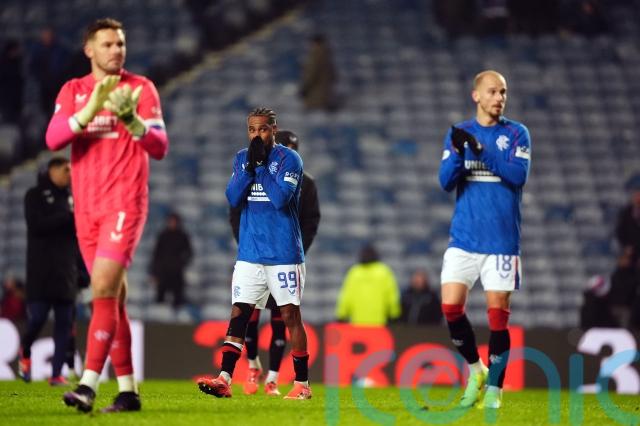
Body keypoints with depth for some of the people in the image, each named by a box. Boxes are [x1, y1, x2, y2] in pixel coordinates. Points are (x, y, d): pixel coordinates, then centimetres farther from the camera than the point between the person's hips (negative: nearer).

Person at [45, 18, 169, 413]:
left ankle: (88, 385, -22)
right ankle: (128, 390, 11)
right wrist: (90, 110, -20)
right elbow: (53, 139, -6)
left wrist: (131, 119, -21)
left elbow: (160, 147, -4)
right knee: (113, 298, 7)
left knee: (104, 291, -16)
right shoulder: (73, 91, 10)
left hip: (125, 203, -4)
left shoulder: (141, 88, 1)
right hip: (87, 208, 4)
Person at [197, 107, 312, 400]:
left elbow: (280, 198, -19)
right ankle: (224, 380, -7)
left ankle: (302, 384, 6)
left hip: (283, 253, -4)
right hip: (249, 253, 4)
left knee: (290, 315, 0)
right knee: (239, 313, -2)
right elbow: (233, 198, -1)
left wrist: (261, 165, -17)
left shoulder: (288, 159, -6)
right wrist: (250, 166, -11)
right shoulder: (241, 158, 10)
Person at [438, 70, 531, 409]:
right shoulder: (458, 133, 7)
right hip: (463, 237, 2)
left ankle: (494, 387, 9)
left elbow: (518, 174, -14)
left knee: (497, 314, -2)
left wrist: (480, 149, -21)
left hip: (502, 239, -2)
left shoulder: (517, 134, 1)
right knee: (451, 307, -8)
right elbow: (446, 181, -2)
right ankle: (475, 369, 13)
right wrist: (458, 151, -20)